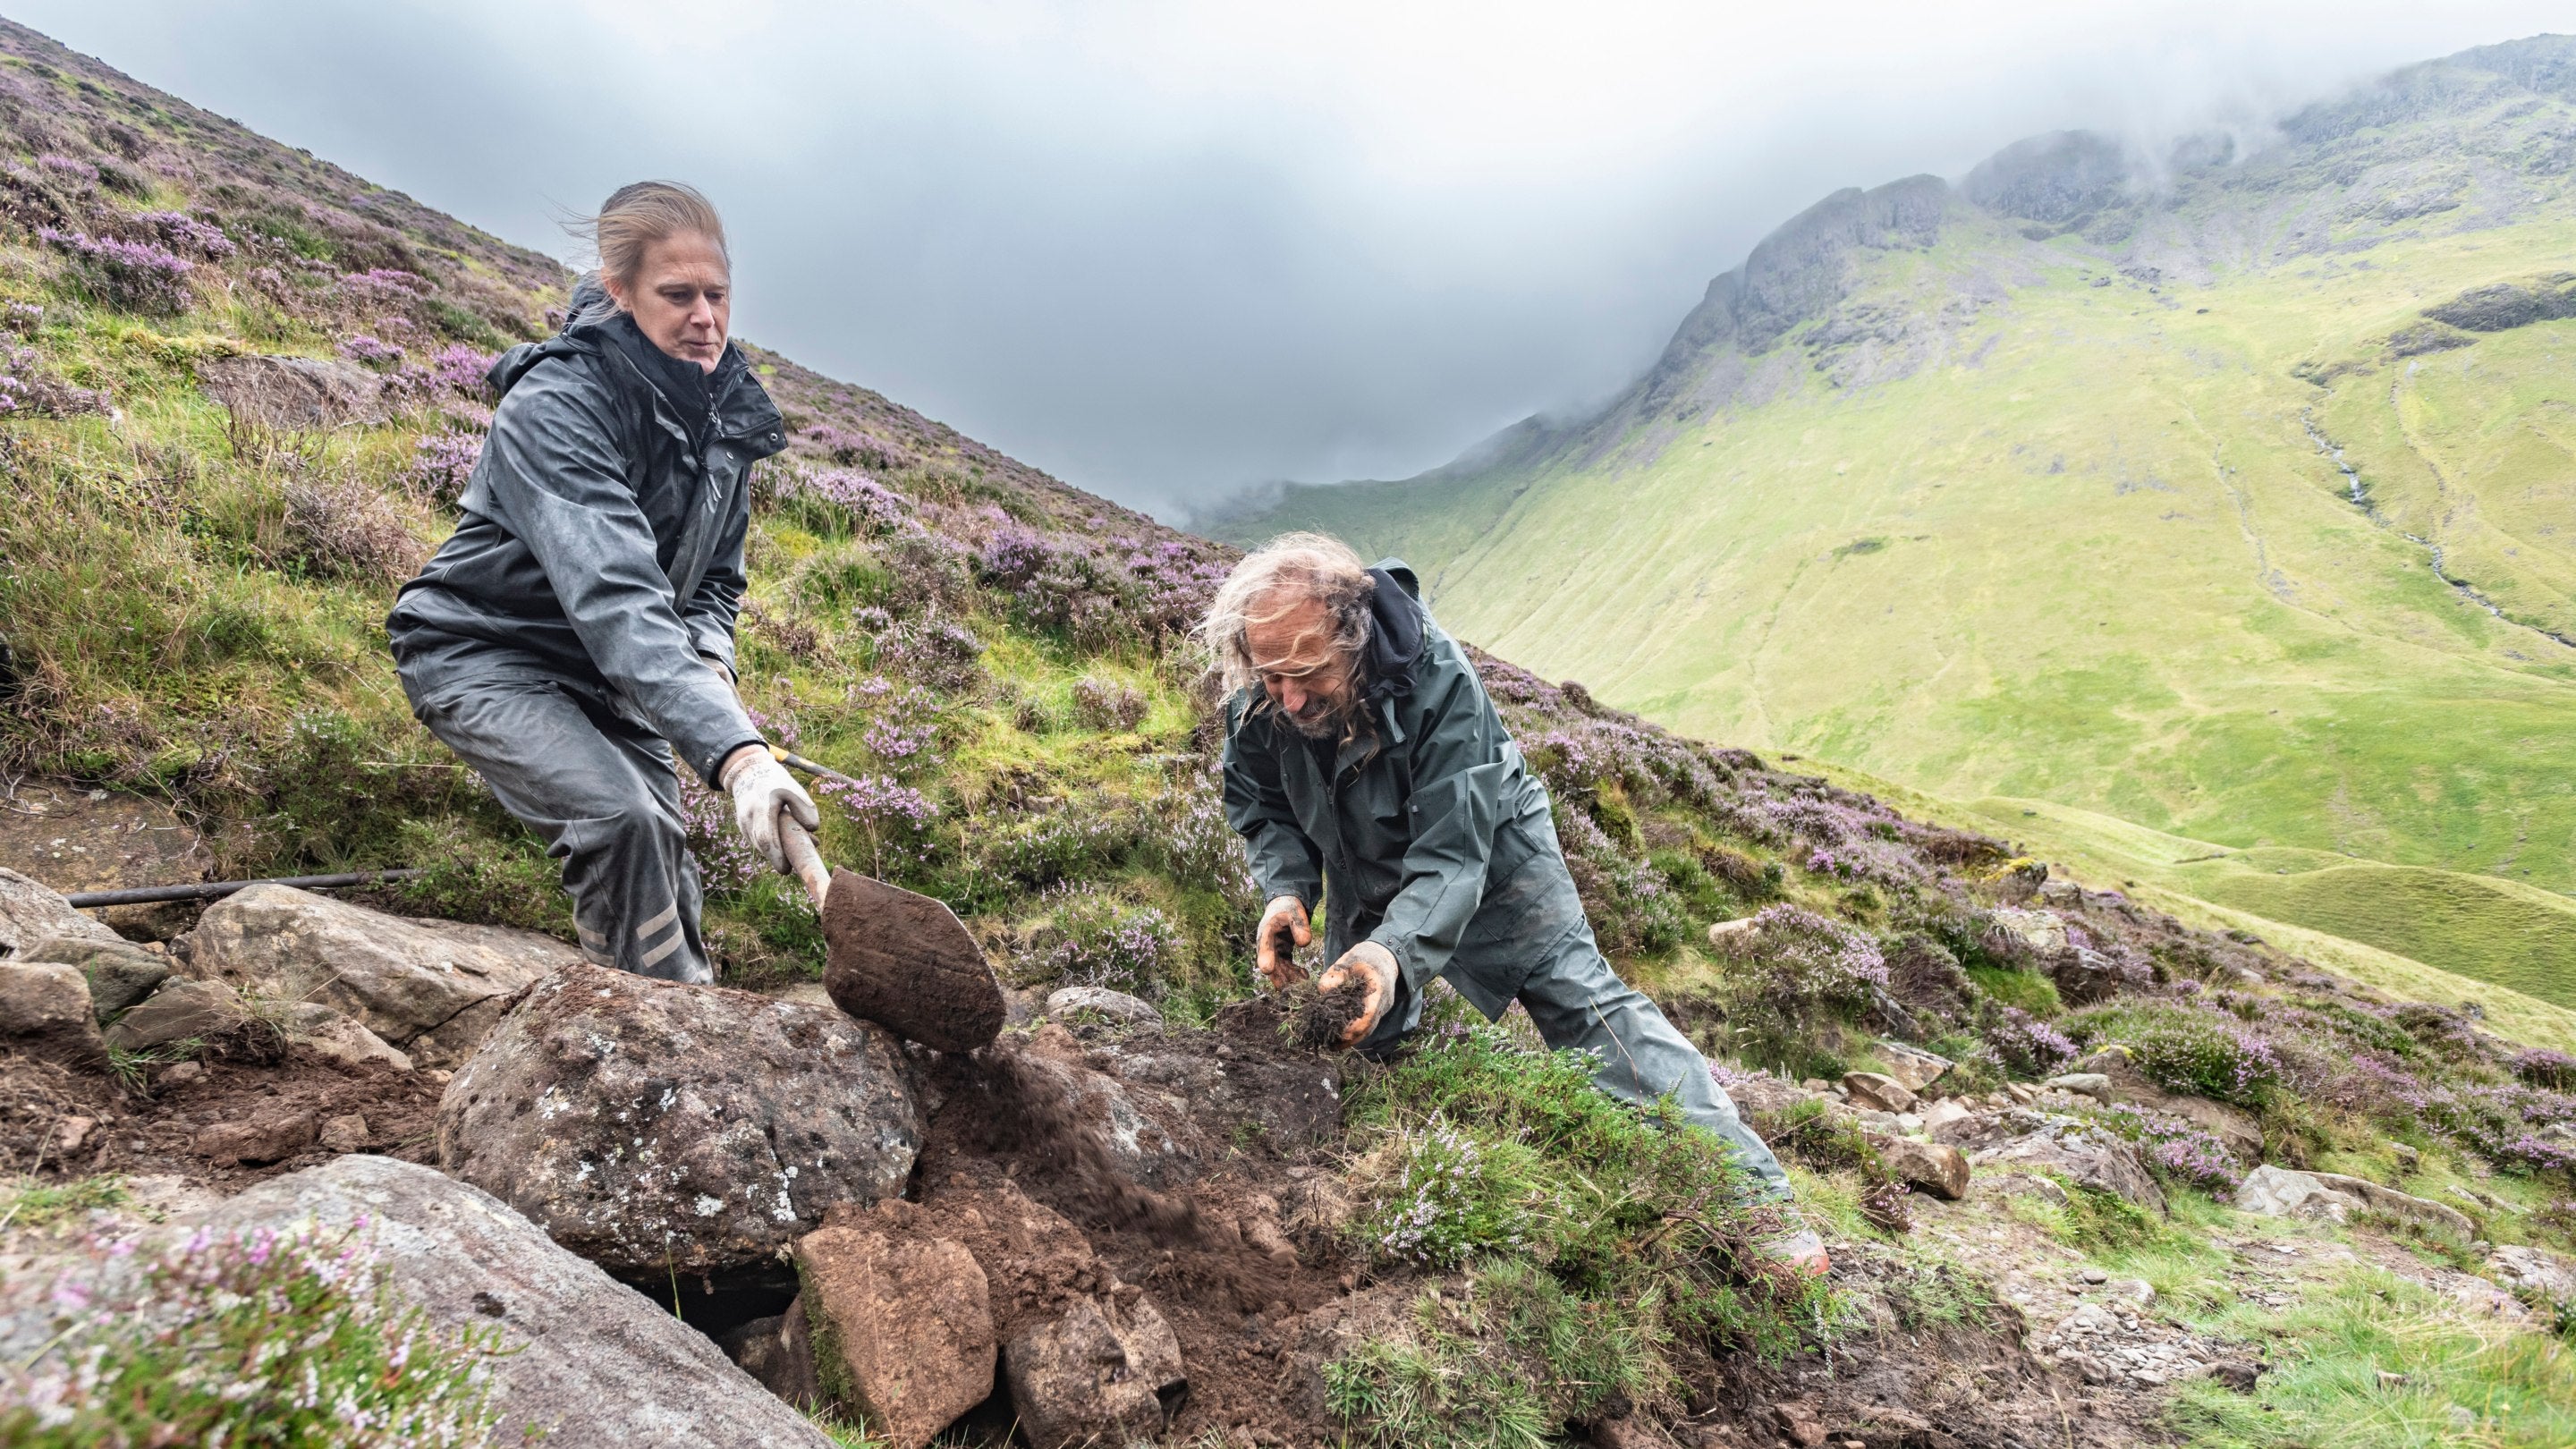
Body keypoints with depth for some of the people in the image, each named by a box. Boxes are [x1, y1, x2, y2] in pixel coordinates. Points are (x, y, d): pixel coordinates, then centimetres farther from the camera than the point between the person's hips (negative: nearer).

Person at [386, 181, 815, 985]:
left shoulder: (725, 409, -4)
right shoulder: (555, 407, -28)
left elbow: (716, 574, 7)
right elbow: (614, 597, -42)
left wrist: (710, 663, -15)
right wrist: (735, 751, -54)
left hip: (602, 676, 7)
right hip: (485, 656, -7)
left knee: (667, 878, 5)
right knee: (620, 818, -30)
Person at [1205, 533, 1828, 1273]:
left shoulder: (1437, 680, -39)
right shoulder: (1255, 700, -27)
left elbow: (1449, 856, -41)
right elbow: (1261, 806, -7)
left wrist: (1396, 951, -59)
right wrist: (1287, 888, -27)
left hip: (1483, 849, -4)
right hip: (1363, 873, 5)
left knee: (1583, 1003, -11)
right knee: (1350, 1026, 13)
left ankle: (1749, 1194, -9)